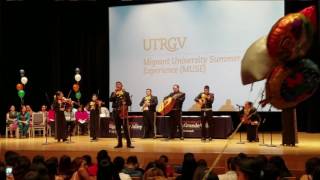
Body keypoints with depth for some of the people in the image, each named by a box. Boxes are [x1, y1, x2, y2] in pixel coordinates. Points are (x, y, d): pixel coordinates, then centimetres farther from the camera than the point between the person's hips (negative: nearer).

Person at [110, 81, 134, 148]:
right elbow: (110, 100, -8)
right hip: (115, 112, 3)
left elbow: (130, 103, 0)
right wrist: (115, 93, -16)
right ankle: (119, 143, 13)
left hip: (123, 112, -3)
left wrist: (125, 103, -19)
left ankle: (129, 143, -2)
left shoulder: (126, 93, 3)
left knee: (125, 128, -6)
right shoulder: (113, 93, 10)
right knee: (118, 128, 6)